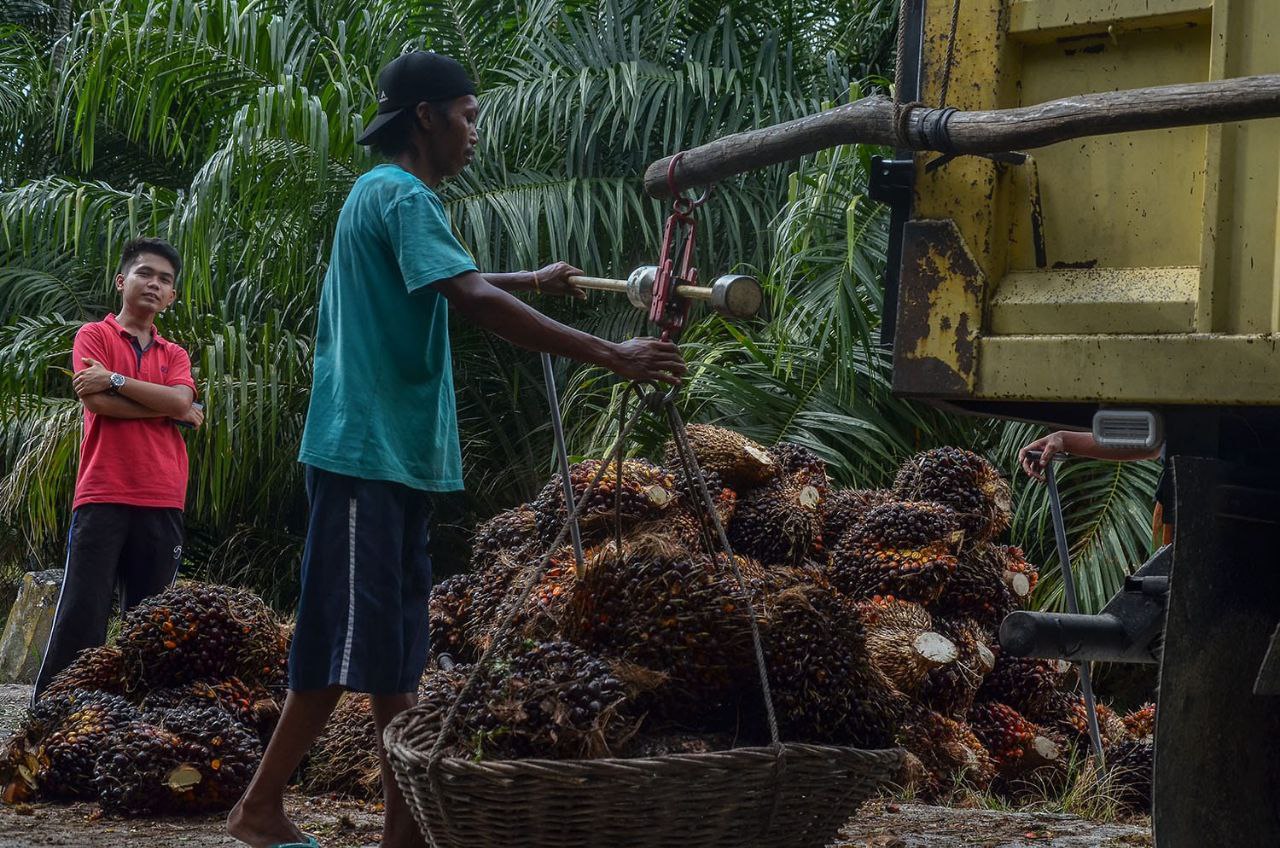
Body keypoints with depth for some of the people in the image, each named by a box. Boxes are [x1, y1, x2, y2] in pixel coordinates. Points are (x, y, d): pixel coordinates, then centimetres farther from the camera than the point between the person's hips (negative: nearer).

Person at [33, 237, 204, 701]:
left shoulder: (174, 355, 19)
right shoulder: (94, 336, 8)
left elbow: (181, 400, -2)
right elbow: (96, 402, -9)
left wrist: (115, 379, -9)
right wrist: (172, 410, -2)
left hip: (162, 503, 4)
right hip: (103, 496, -4)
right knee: (81, 614, -9)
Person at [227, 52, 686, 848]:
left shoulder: (391, 195, 19)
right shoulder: (402, 195, -13)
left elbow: (441, 286, 39)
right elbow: (474, 301, -25)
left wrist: (532, 281, 48)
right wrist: (609, 354, -27)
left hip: (395, 453, 10)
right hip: (368, 452, -10)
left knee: (392, 646, 7)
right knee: (348, 641, -8)